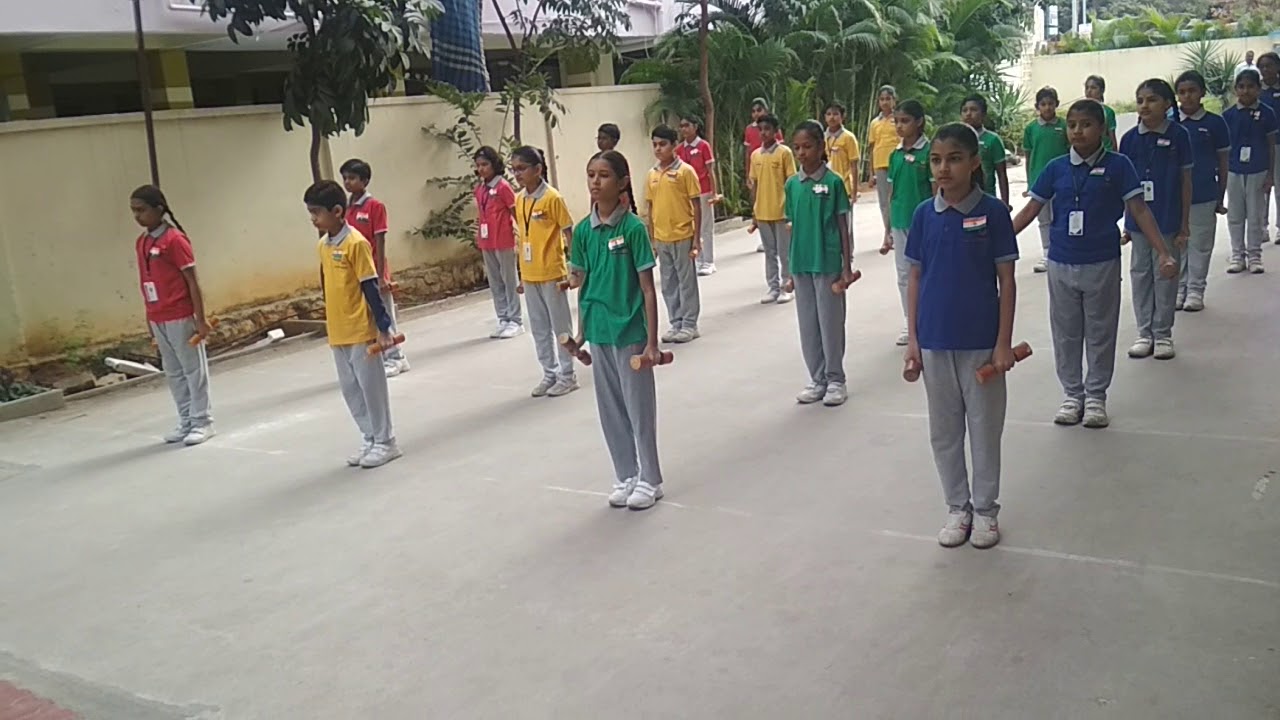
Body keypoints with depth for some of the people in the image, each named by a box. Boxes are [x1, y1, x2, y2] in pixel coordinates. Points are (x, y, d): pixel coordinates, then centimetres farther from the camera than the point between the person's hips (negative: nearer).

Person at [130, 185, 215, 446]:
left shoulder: (175, 239, -12)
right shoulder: (141, 243, 9)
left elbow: (192, 281, -12)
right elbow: (146, 283, 14)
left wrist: (200, 319, -14)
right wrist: (149, 317, 15)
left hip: (180, 317, -7)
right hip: (158, 319, 7)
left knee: (193, 369, 3)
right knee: (173, 372, 13)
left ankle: (202, 421, 11)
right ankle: (186, 422, 22)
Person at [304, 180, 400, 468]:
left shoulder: (356, 243, -14)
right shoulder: (322, 246, 8)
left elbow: (371, 287, -14)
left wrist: (383, 327, -15)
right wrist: (332, 322, 20)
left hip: (361, 331, -8)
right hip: (337, 333, 8)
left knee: (371, 386, 2)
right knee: (350, 389, 13)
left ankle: (385, 441, 14)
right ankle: (370, 439, 25)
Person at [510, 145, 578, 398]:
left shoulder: (552, 197, -12)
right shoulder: (519, 199, 7)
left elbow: (569, 233, -9)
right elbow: (522, 236, 12)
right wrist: (521, 274, 12)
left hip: (551, 273, -6)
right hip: (529, 275, 7)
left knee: (561, 326, 5)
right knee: (539, 328, 13)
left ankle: (567, 375, 15)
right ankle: (550, 374, 24)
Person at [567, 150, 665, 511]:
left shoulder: (633, 228, -11)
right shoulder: (583, 230, 3)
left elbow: (648, 288, -9)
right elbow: (582, 284, 11)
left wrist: (652, 341, -11)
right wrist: (581, 333, 7)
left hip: (630, 331, -5)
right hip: (598, 330, 5)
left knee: (640, 407, 6)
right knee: (610, 410, 13)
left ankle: (649, 480, 20)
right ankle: (625, 476, 28)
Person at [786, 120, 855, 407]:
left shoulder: (833, 181, -6)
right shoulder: (792, 184, 6)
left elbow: (843, 225, -4)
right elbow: (793, 226, 11)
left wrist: (847, 266, -6)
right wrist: (790, 268, 11)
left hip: (828, 262, -4)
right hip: (801, 263, 5)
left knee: (830, 321, 3)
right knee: (807, 323, 10)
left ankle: (835, 380, 15)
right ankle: (817, 379, 21)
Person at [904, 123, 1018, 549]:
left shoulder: (993, 213, -8)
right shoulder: (924, 215, 0)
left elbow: (1007, 281, -5)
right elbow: (916, 278, 5)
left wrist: (1004, 343, -9)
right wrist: (912, 338, 2)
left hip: (981, 341, -3)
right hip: (935, 341, 3)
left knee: (985, 427, 9)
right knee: (944, 430, 12)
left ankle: (985, 509, 25)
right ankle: (957, 507, 27)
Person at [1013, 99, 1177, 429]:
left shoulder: (1118, 166, -6)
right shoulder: (1056, 168, -1)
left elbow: (1139, 210, -7)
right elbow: (1031, 210, 4)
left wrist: (1163, 253, -13)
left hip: (1103, 263, -2)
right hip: (1061, 264, 2)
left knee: (1100, 333, 9)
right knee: (1066, 333, 10)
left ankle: (1096, 396, 22)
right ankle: (1072, 394, 24)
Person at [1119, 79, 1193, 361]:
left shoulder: (1178, 135, -5)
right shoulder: (1130, 138, 0)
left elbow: (1186, 180, -2)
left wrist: (1185, 223, -3)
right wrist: (1125, 222, 6)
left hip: (1168, 219, -2)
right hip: (1139, 219, 2)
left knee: (1166, 275, 7)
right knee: (1140, 274, 9)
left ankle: (1163, 334, 18)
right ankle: (1145, 333, 20)